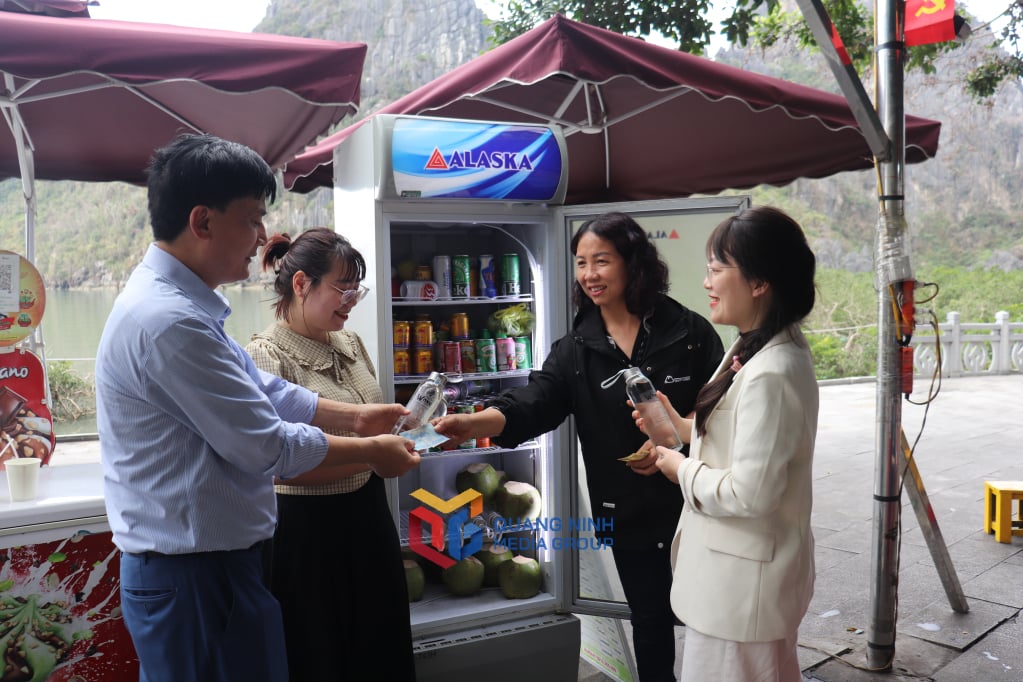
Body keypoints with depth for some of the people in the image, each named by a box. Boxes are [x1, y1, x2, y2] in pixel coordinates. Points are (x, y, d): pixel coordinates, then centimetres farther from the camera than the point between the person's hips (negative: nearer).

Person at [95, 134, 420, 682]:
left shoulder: (178, 305, 8)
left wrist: (353, 416, 15)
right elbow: (268, 448, -21)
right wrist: (371, 449, -8)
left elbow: (262, 390, 16)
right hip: (192, 574, -10)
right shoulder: (168, 321, -26)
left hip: (211, 560, 10)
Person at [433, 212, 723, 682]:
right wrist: (474, 422, -33)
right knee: (650, 617, 16)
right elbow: (532, 404, -16)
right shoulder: (576, 350, -2)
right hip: (629, 513, 2)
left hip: (693, 500, -1)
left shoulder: (689, 332, -7)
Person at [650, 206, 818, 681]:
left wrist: (682, 469, -13)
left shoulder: (771, 374, -28)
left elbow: (749, 493, -28)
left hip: (744, 577, -10)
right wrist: (682, 427, 4)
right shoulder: (758, 350, 4)